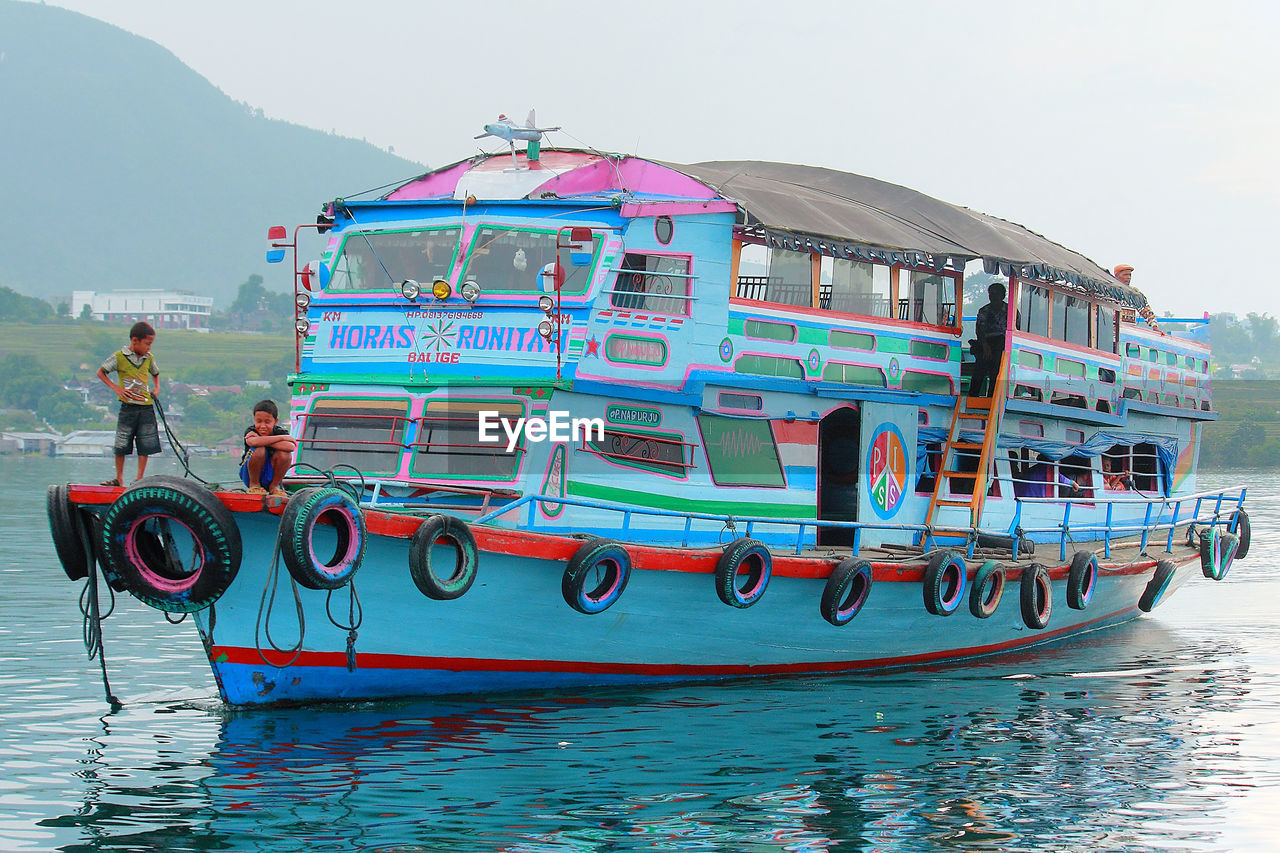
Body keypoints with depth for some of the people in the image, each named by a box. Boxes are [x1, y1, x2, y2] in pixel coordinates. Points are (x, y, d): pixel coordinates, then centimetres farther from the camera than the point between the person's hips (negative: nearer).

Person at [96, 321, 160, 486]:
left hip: (146, 407, 3)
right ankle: (119, 478, 15)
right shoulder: (119, 357, -5)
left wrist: (156, 388, 11)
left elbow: (155, 374, 29)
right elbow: (101, 372, 5)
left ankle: (139, 479, 9)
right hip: (128, 407, -3)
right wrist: (116, 388, -6)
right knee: (121, 445, 2)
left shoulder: (149, 358, 8)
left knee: (145, 446, 1)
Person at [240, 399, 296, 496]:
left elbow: (291, 447, -34)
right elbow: (253, 442, -42)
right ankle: (254, 485, -7)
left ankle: (274, 486, -2)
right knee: (259, 450, -30)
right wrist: (281, 437, -34)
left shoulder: (281, 432, -11)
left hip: (271, 476, 2)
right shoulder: (250, 432, -15)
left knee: (285, 454, -25)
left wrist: (262, 440, -32)